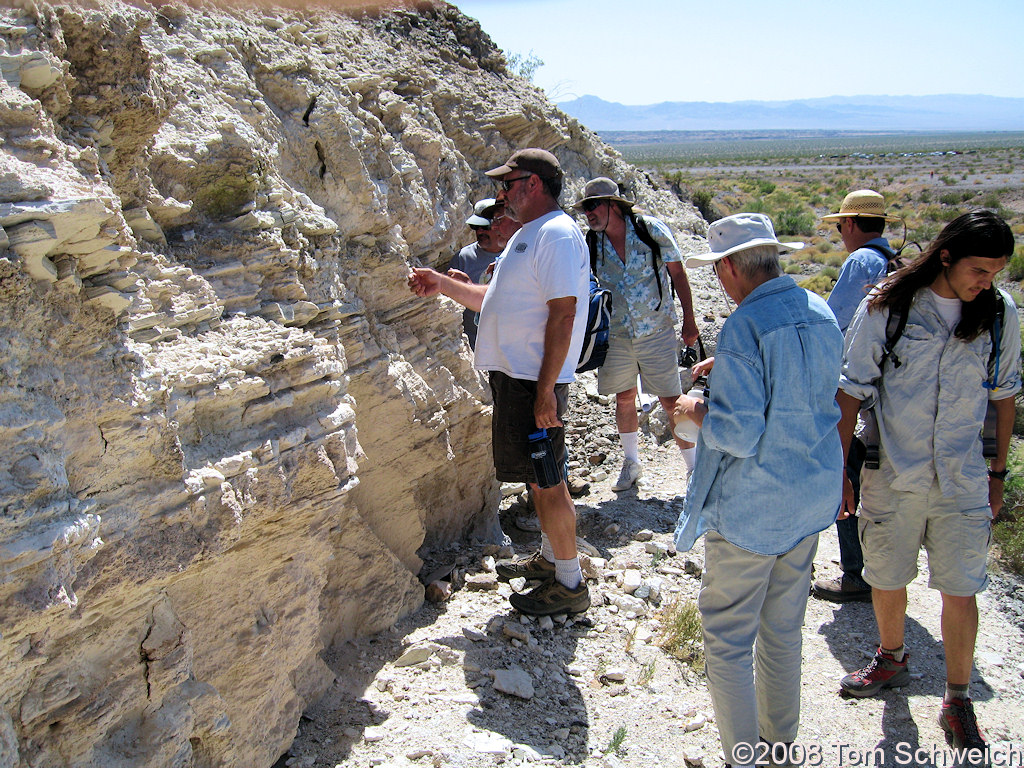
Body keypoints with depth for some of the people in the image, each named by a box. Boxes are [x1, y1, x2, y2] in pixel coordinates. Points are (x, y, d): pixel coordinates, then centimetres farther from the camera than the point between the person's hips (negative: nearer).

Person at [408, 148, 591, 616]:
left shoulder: (557, 234, -15)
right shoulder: (528, 235, 18)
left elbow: (563, 314, -22)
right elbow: (497, 300, 24)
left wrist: (546, 391, -25)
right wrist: (444, 285, 14)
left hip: (535, 381, -10)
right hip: (514, 373, 10)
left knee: (548, 481, -2)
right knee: (537, 477, 20)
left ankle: (569, 585, 10)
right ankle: (549, 557, 36)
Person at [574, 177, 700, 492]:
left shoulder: (651, 229, -9)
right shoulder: (591, 245, -3)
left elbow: (677, 273, -2)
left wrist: (689, 320, -2)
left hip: (656, 332, -3)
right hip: (616, 336, 3)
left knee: (672, 401, -1)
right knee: (624, 398, 13)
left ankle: (695, 466, 14)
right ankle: (631, 462, 33)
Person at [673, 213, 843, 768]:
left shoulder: (744, 330, -22)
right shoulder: (821, 314, 3)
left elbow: (737, 435, -24)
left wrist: (695, 410, -4)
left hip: (750, 507, -8)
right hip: (812, 497, 8)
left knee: (728, 640, 7)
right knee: (784, 628, 22)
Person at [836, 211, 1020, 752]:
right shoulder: (885, 308, -10)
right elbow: (851, 393, -6)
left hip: (961, 482, 1)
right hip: (892, 475, -1)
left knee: (960, 590, 4)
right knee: (887, 578, 15)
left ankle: (957, 701, 24)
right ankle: (891, 660, 42)